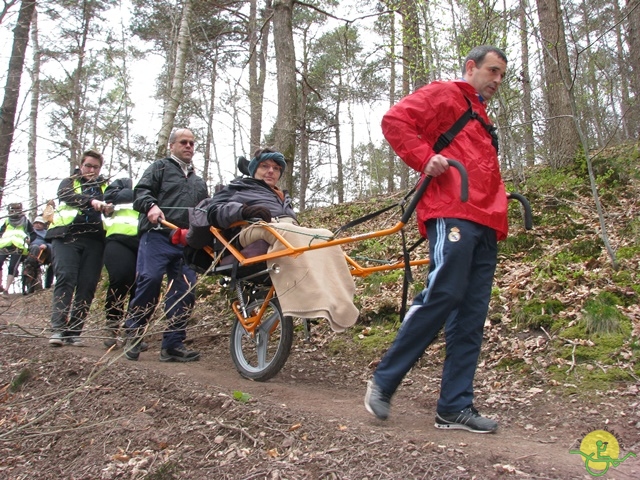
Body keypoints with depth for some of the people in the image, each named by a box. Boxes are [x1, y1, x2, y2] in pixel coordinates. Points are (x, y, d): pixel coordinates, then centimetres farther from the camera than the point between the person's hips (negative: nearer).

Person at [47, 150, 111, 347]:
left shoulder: (105, 187, 24)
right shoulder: (69, 183, 17)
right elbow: (68, 196, -5)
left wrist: (110, 206, -18)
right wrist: (92, 201, -25)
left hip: (94, 239, 2)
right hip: (67, 236, -2)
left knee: (88, 285, -5)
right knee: (65, 279, -14)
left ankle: (74, 331, 0)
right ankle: (58, 329, -15)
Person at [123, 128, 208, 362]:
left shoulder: (199, 181, 32)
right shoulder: (160, 167, 15)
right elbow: (140, 191, 1)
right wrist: (151, 205, -20)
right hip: (158, 235, -5)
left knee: (185, 290, -5)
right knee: (150, 279, -21)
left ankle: (173, 344, 1)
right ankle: (133, 333, -3)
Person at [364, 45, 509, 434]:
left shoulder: (483, 120, 35)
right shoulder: (444, 94, 10)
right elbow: (395, 120, -4)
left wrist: (499, 218, 20)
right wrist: (425, 158, -14)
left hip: (486, 225, 9)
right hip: (452, 214, -8)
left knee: (471, 317, 2)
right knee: (443, 295, -19)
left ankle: (455, 406, 6)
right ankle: (384, 380, -4)